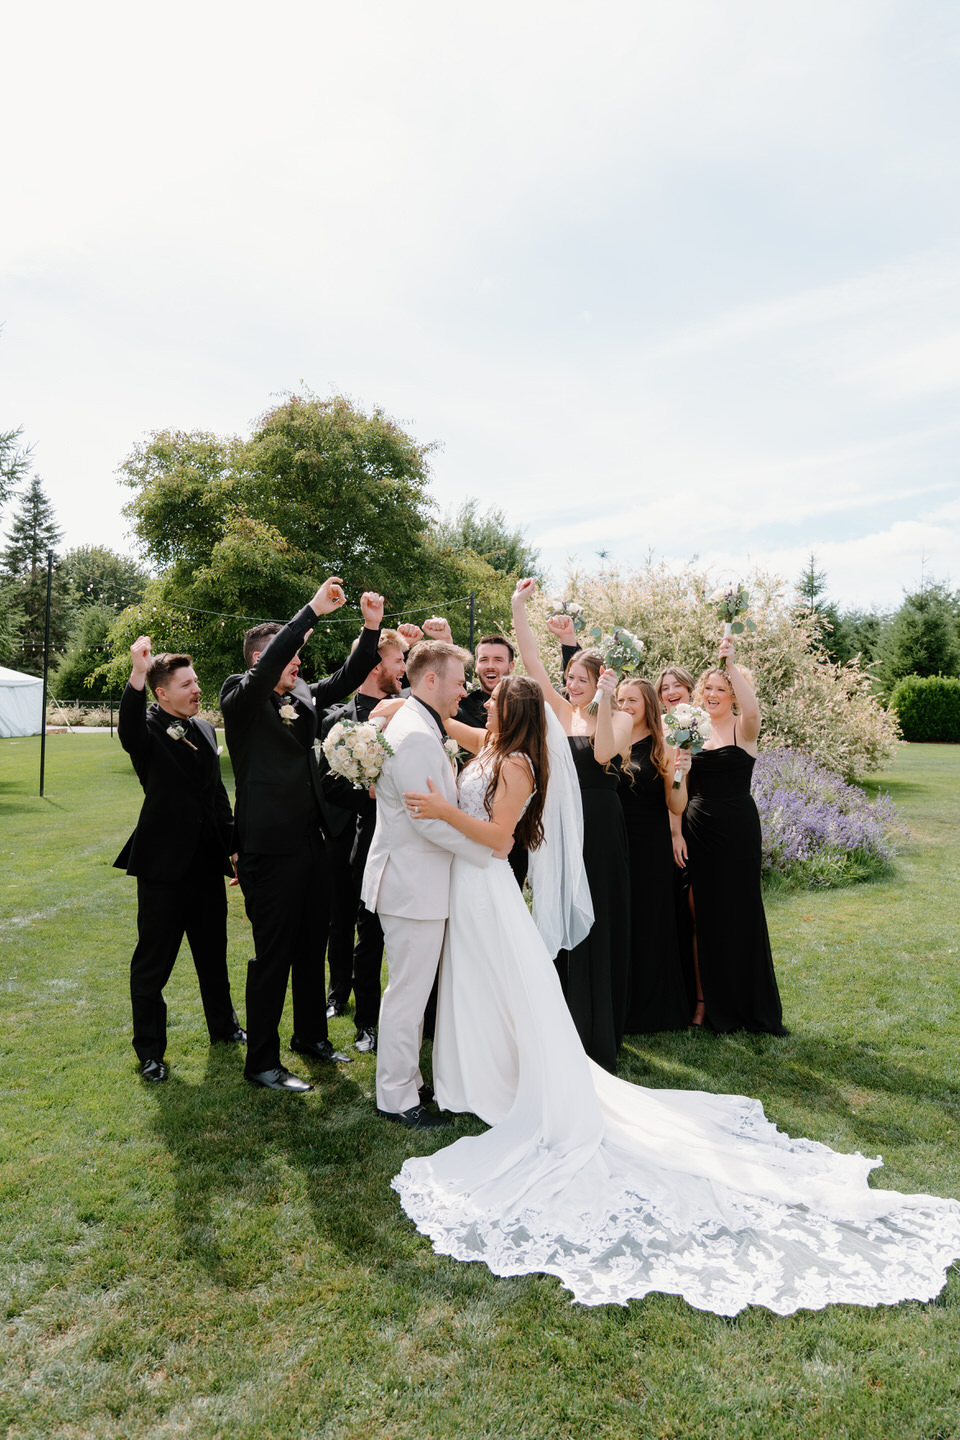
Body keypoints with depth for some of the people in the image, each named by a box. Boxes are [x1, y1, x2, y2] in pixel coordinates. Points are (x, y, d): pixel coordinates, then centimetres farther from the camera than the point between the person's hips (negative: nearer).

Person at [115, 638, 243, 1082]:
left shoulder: (205, 730, 10)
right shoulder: (148, 729, -10)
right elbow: (129, 732, -36)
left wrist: (233, 846, 14)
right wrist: (137, 674, -50)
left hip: (207, 863, 6)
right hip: (164, 864, -6)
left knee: (213, 954, 20)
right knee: (153, 962, 7)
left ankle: (224, 1026, 38)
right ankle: (150, 1049, 23)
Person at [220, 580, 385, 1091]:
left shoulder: (302, 695, 10)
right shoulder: (241, 698, -10)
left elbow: (347, 679, 8)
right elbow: (266, 667, -28)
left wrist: (371, 627, -5)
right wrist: (313, 610, -28)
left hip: (310, 843, 7)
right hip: (269, 851, -7)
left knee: (310, 947, 20)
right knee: (272, 957, 3)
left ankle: (311, 1035, 38)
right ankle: (261, 1062, 18)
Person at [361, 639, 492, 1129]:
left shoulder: (418, 727, 14)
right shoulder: (416, 736, -21)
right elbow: (430, 818, -24)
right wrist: (488, 848, -14)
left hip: (415, 881, 11)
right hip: (414, 886, -11)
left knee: (410, 991, 20)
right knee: (407, 993, 2)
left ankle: (404, 1081, 33)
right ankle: (397, 1099, 16)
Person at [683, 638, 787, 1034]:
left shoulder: (743, 729, -1)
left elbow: (752, 708, -26)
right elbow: (682, 786, 10)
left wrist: (731, 663, -28)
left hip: (736, 828, -3)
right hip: (697, 829, 4)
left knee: (738, 912, 3)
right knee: (701, 915, 7)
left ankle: (750, 1008, 18)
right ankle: (705, 1001, 20)